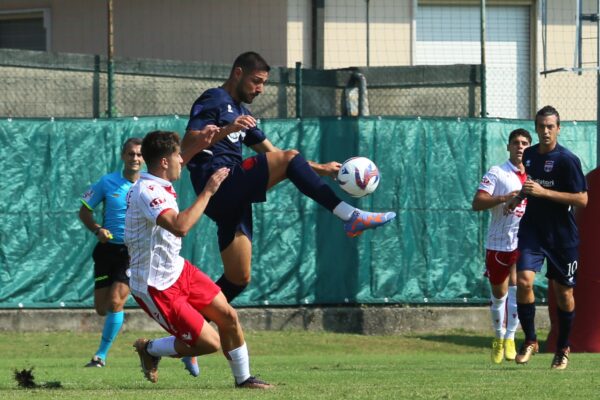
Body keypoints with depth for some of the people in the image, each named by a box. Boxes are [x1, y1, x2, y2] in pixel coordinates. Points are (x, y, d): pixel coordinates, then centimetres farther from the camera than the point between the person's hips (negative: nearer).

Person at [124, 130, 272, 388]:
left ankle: (243, 379, 24)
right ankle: (149, 349, 15)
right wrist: (208, 192, -34)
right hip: (156, 287, -10)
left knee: (228, 316, 6)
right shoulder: (146, 192, -28)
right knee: (210, 343, -7)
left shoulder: (161, 185, 3)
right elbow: (180, 226, -43)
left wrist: (200, 141, 23)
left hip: (178, 270, 10)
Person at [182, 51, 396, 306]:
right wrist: (225, 130, -27)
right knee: (288, 158, -23)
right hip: (217, 185, -10)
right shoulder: (213, 100, -1)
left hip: (232, 197, 10)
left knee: (238, 278, 8)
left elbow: (272, 153, 29)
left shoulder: (240, 112, 27)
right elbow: (186, 149, -13)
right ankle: (350, 216, -29)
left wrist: (321, 169, 20)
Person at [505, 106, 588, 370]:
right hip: (532, 229, 3)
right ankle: (530, 340, -3)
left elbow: (582, 199, -17)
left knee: (563, 293, 6)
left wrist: (543, 191, -22)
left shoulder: (567, 160, -12)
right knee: (524, 280, -17)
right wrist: (518, 197, 8)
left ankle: (563, 348, 25)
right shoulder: (528, 156, 7)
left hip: (562, 236, -3)